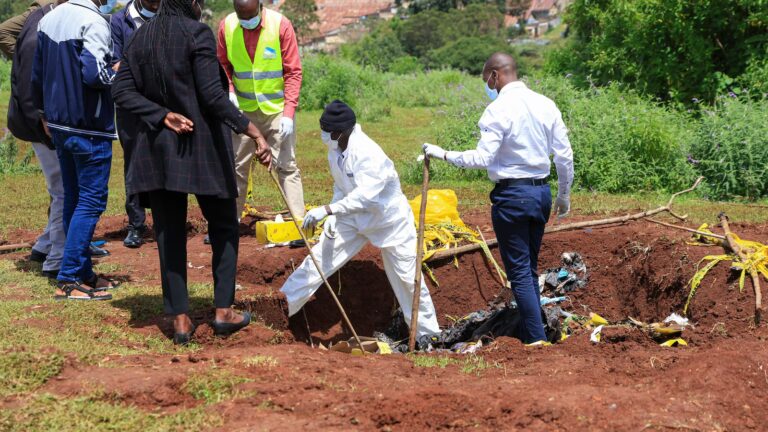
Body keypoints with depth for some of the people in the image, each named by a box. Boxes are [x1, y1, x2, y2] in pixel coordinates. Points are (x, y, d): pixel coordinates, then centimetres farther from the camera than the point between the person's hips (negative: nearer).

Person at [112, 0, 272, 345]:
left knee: (169, 233, 8)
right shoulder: (197, 33, -11)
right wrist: (253, 132, -21)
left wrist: (164, 115, -8)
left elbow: (122, 93, -1)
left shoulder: (140, 37, 7)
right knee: (223, 226, 12)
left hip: (157, 148, 4)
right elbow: (213, 96, -19)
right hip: (202, 146, -4)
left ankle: (180, 319, 6)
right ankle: (223, 310, 10)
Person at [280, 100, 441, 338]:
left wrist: (328, 209, -48)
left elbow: (365, 195, -43)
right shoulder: (335, 149, -7)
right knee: (319, 258, -1)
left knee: (408, 278, 1)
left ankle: (428, 334, 16)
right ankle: (283, 307, 8)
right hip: (354, 216, 7)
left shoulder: (368, 153, -32)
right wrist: (332, 216, -8)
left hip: (389, 218, -6)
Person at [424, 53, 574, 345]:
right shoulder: (546, 104, 7)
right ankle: (533, 331, 20)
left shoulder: (499, 109, -13)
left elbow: (482, 158, -20)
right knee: (530, 268, 16)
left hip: (511, 195, -7)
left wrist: (443, 155, -8)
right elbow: (564, 156, 8)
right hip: (542, 192, 7)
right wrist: (564, 196, 19)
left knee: (519, 272, -1)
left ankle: (536, 339, -4)